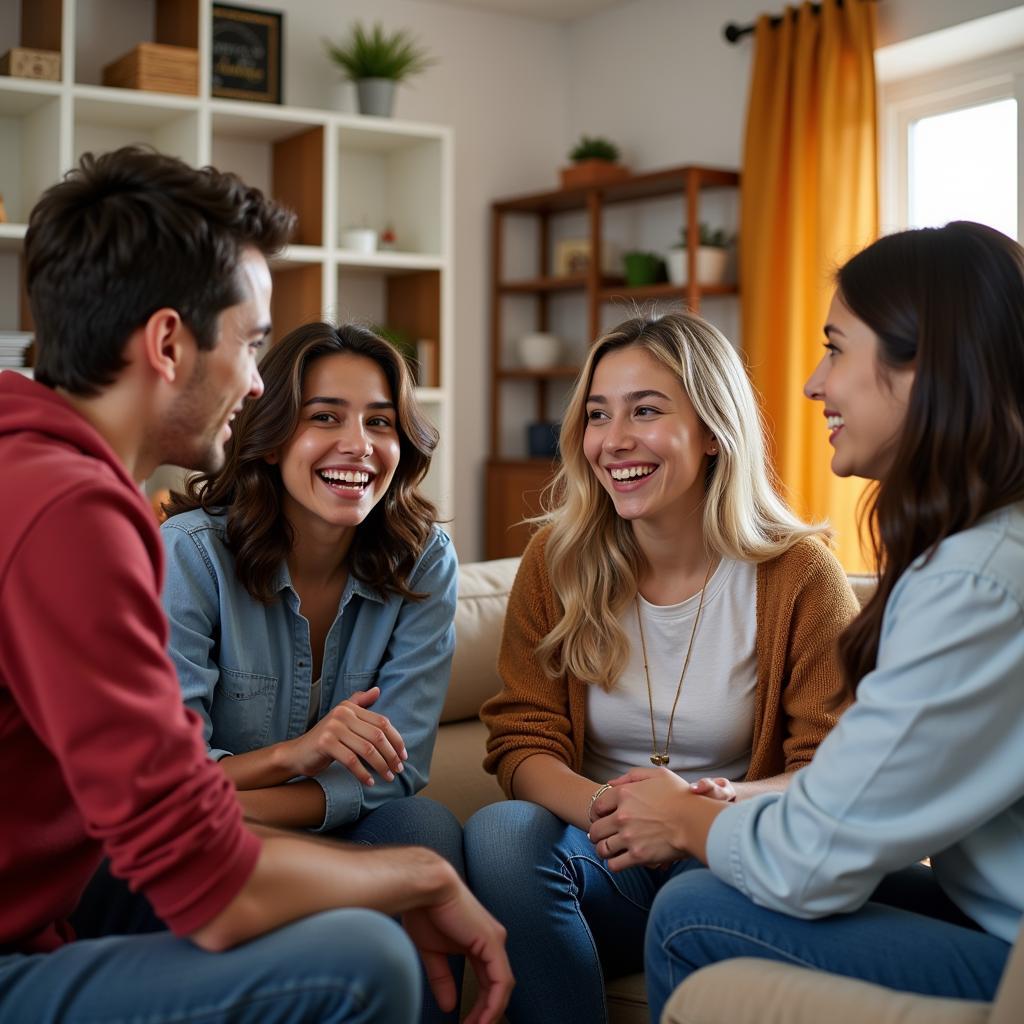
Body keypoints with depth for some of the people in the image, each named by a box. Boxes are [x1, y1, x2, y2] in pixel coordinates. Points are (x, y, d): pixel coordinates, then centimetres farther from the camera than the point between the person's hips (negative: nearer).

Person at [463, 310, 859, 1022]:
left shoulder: (799, 574, -7)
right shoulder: (557, 563, 1)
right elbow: (523, 742, -2)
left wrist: (730, 802, -29)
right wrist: (596, 804, -26)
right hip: (603, 859, 2)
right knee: (499, 831, -29)